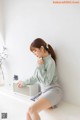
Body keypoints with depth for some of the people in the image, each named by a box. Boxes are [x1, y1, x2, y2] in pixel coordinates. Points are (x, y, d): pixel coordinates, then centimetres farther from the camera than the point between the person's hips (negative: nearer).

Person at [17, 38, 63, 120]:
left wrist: (40, 66, -13)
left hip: (53, 91, -7)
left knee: (32, 110, -26)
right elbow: (34, 78, 23)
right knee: (29, 112, -5)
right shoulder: (41, 61, 10)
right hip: (44, 92, 8)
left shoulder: (50, 61, -11)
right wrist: (24, 82, 33)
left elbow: (47, 81, -15)